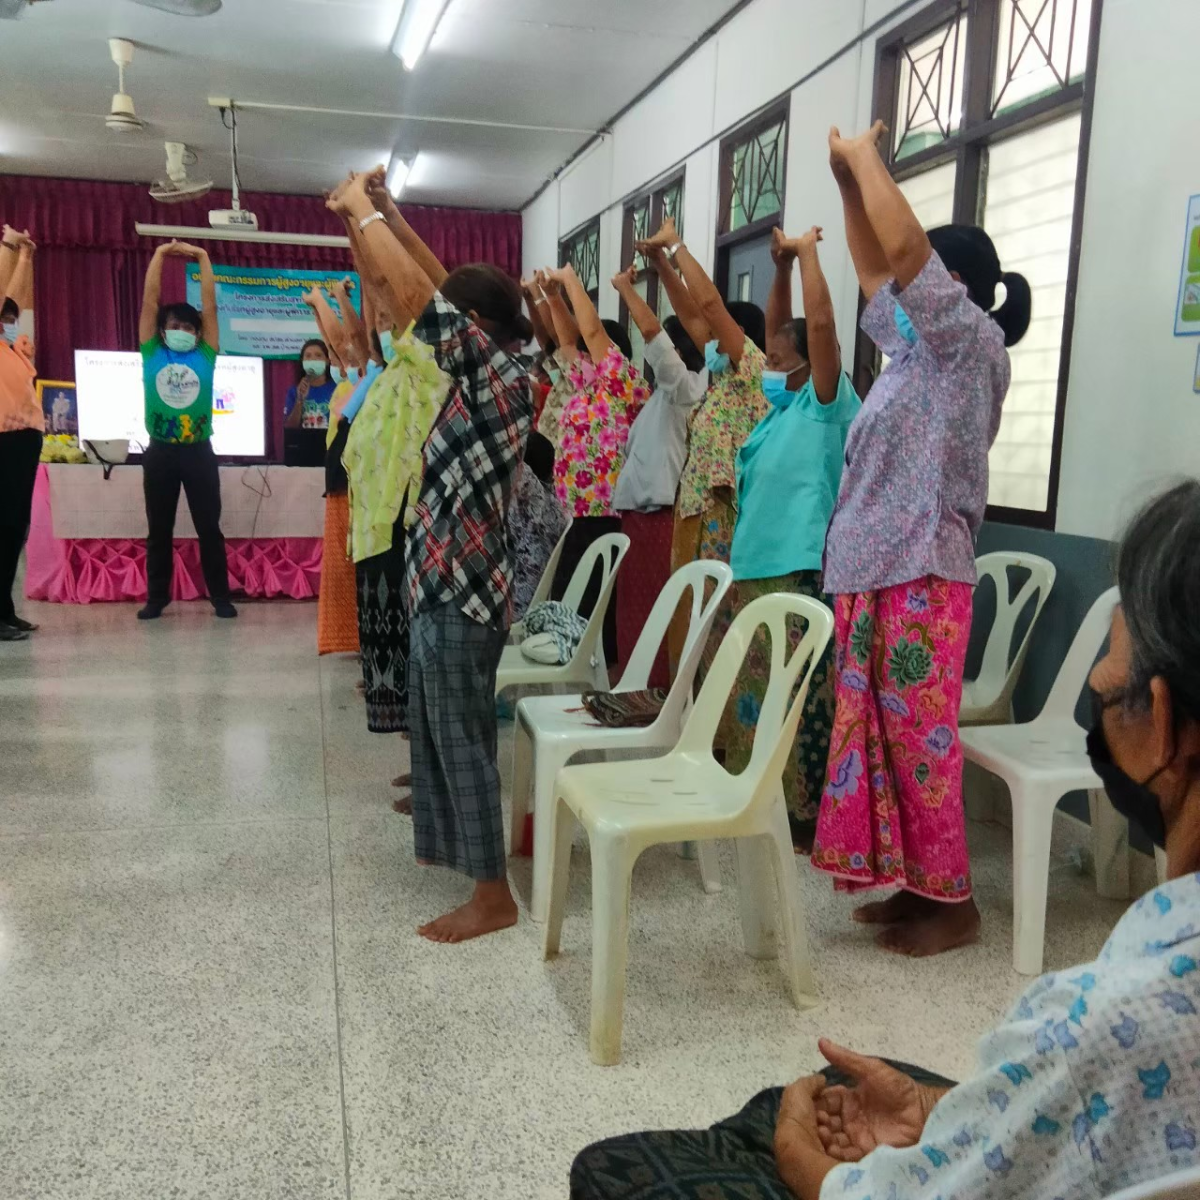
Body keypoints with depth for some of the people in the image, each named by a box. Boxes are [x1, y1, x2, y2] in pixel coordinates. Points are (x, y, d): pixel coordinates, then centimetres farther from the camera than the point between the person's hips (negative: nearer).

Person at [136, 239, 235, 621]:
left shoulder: (205, 356, 7)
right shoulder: (152, 354, 7)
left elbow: (210, 304, 6)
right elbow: (150, 301, 5)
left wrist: (202, 257, 7)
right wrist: (160, 254, 6)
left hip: (199, 451, 0)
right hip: (160, 452, 1)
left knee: (209, 527, 4)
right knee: (158, 529, 7)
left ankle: (221, 596, 10)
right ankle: (156, 597, 15)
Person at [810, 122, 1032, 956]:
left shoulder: (974, 345, -7)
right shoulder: (917, 348, 16)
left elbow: (903, 246, -17)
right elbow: (873, 270, 27)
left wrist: (869, 156, -4)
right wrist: (848, 179, 19)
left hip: (921, 577, -9)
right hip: (874, 572, 9)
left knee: (922, 737, -2)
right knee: (882, 734, 12)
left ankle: (952, 901, 11)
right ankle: (918, 884, 24)